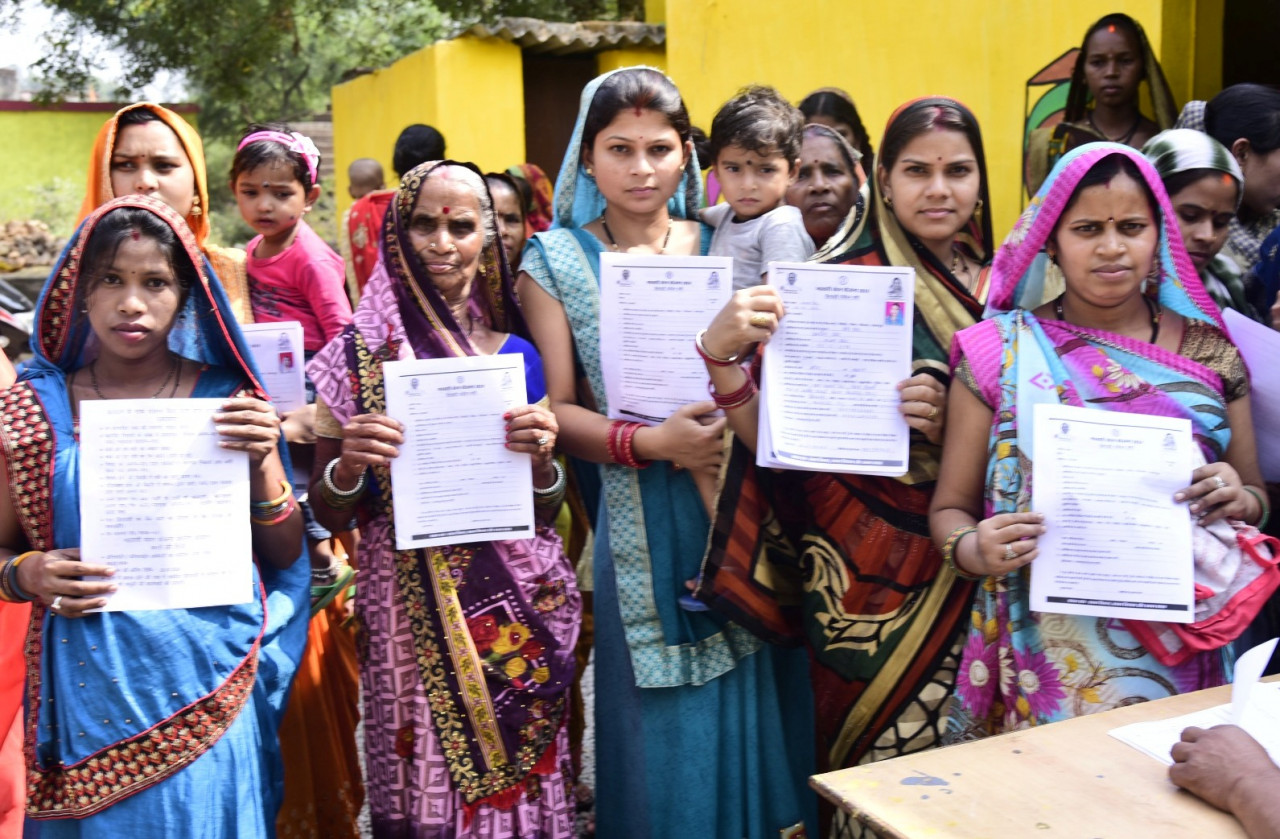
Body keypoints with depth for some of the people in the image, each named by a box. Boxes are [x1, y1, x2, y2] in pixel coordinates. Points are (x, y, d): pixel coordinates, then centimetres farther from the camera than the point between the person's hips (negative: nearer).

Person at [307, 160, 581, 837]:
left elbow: (545, 516, 8)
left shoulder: (517, 355, 3)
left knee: (516, 784, 9)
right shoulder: (362, 352, -2)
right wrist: (348, 467, -17)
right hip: (409, 612, -2)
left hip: (514, 610, 2)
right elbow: (326, 514, 3)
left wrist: (541, 459, -11)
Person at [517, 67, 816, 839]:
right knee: (664, 732, 5)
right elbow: (556, 410, -2)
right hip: (638, 523, -2)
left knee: (749, 713, 9)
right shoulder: (556, 261, 3)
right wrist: (647, 443, -18)